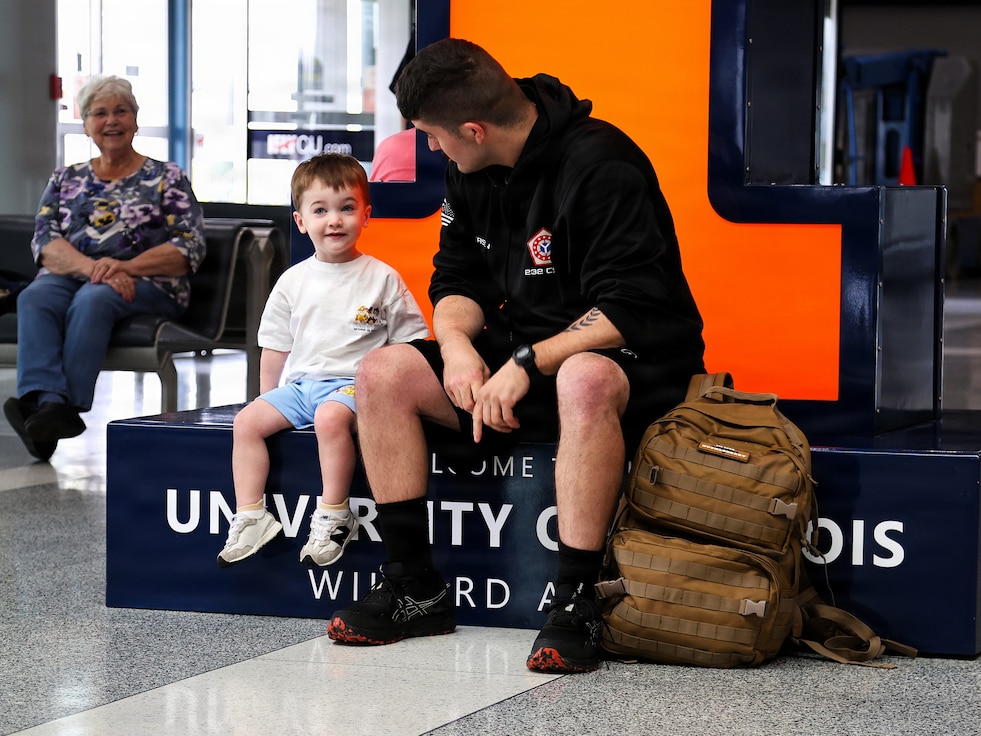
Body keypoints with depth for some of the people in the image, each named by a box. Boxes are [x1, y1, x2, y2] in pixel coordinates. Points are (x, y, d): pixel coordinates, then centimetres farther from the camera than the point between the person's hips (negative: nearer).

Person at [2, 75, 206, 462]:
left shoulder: (167, 177, 12)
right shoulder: (66, 179, 21)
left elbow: (190, 246, 0)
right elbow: (44, 241, 6)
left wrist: (126, 266, -16)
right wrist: (92, 267, -15)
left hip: (146, 284, -3)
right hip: (71, 275, 3)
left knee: (92, 300, -36)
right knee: (34, 298, -31)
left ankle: (64, 406, -44)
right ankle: (46, 401, -51)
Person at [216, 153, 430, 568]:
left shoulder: (383, 278, 2)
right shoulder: (293, 281, 12)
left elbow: (409, 345, 3)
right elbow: (275, 350, 17)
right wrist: (270, 401, 13)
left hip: (353, 383, -5)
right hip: (299, 384, 5)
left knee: (331, 417, -36)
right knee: (247, 422, -16)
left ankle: (333, 518, -27)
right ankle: (250, 518, -13)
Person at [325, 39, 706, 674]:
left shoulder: (600, 165, -22)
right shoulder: (471, 172, 4)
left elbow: (632, 311, -26)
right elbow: (458, 280, 10)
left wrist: (529, 364, -29)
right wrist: (456, 340, -12)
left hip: (629, 362, -8)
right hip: (524, 359, 8)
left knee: (585, 380, -42)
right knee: (383, 373, -7)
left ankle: (575, 606, -35)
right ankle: (414, 589, -3)